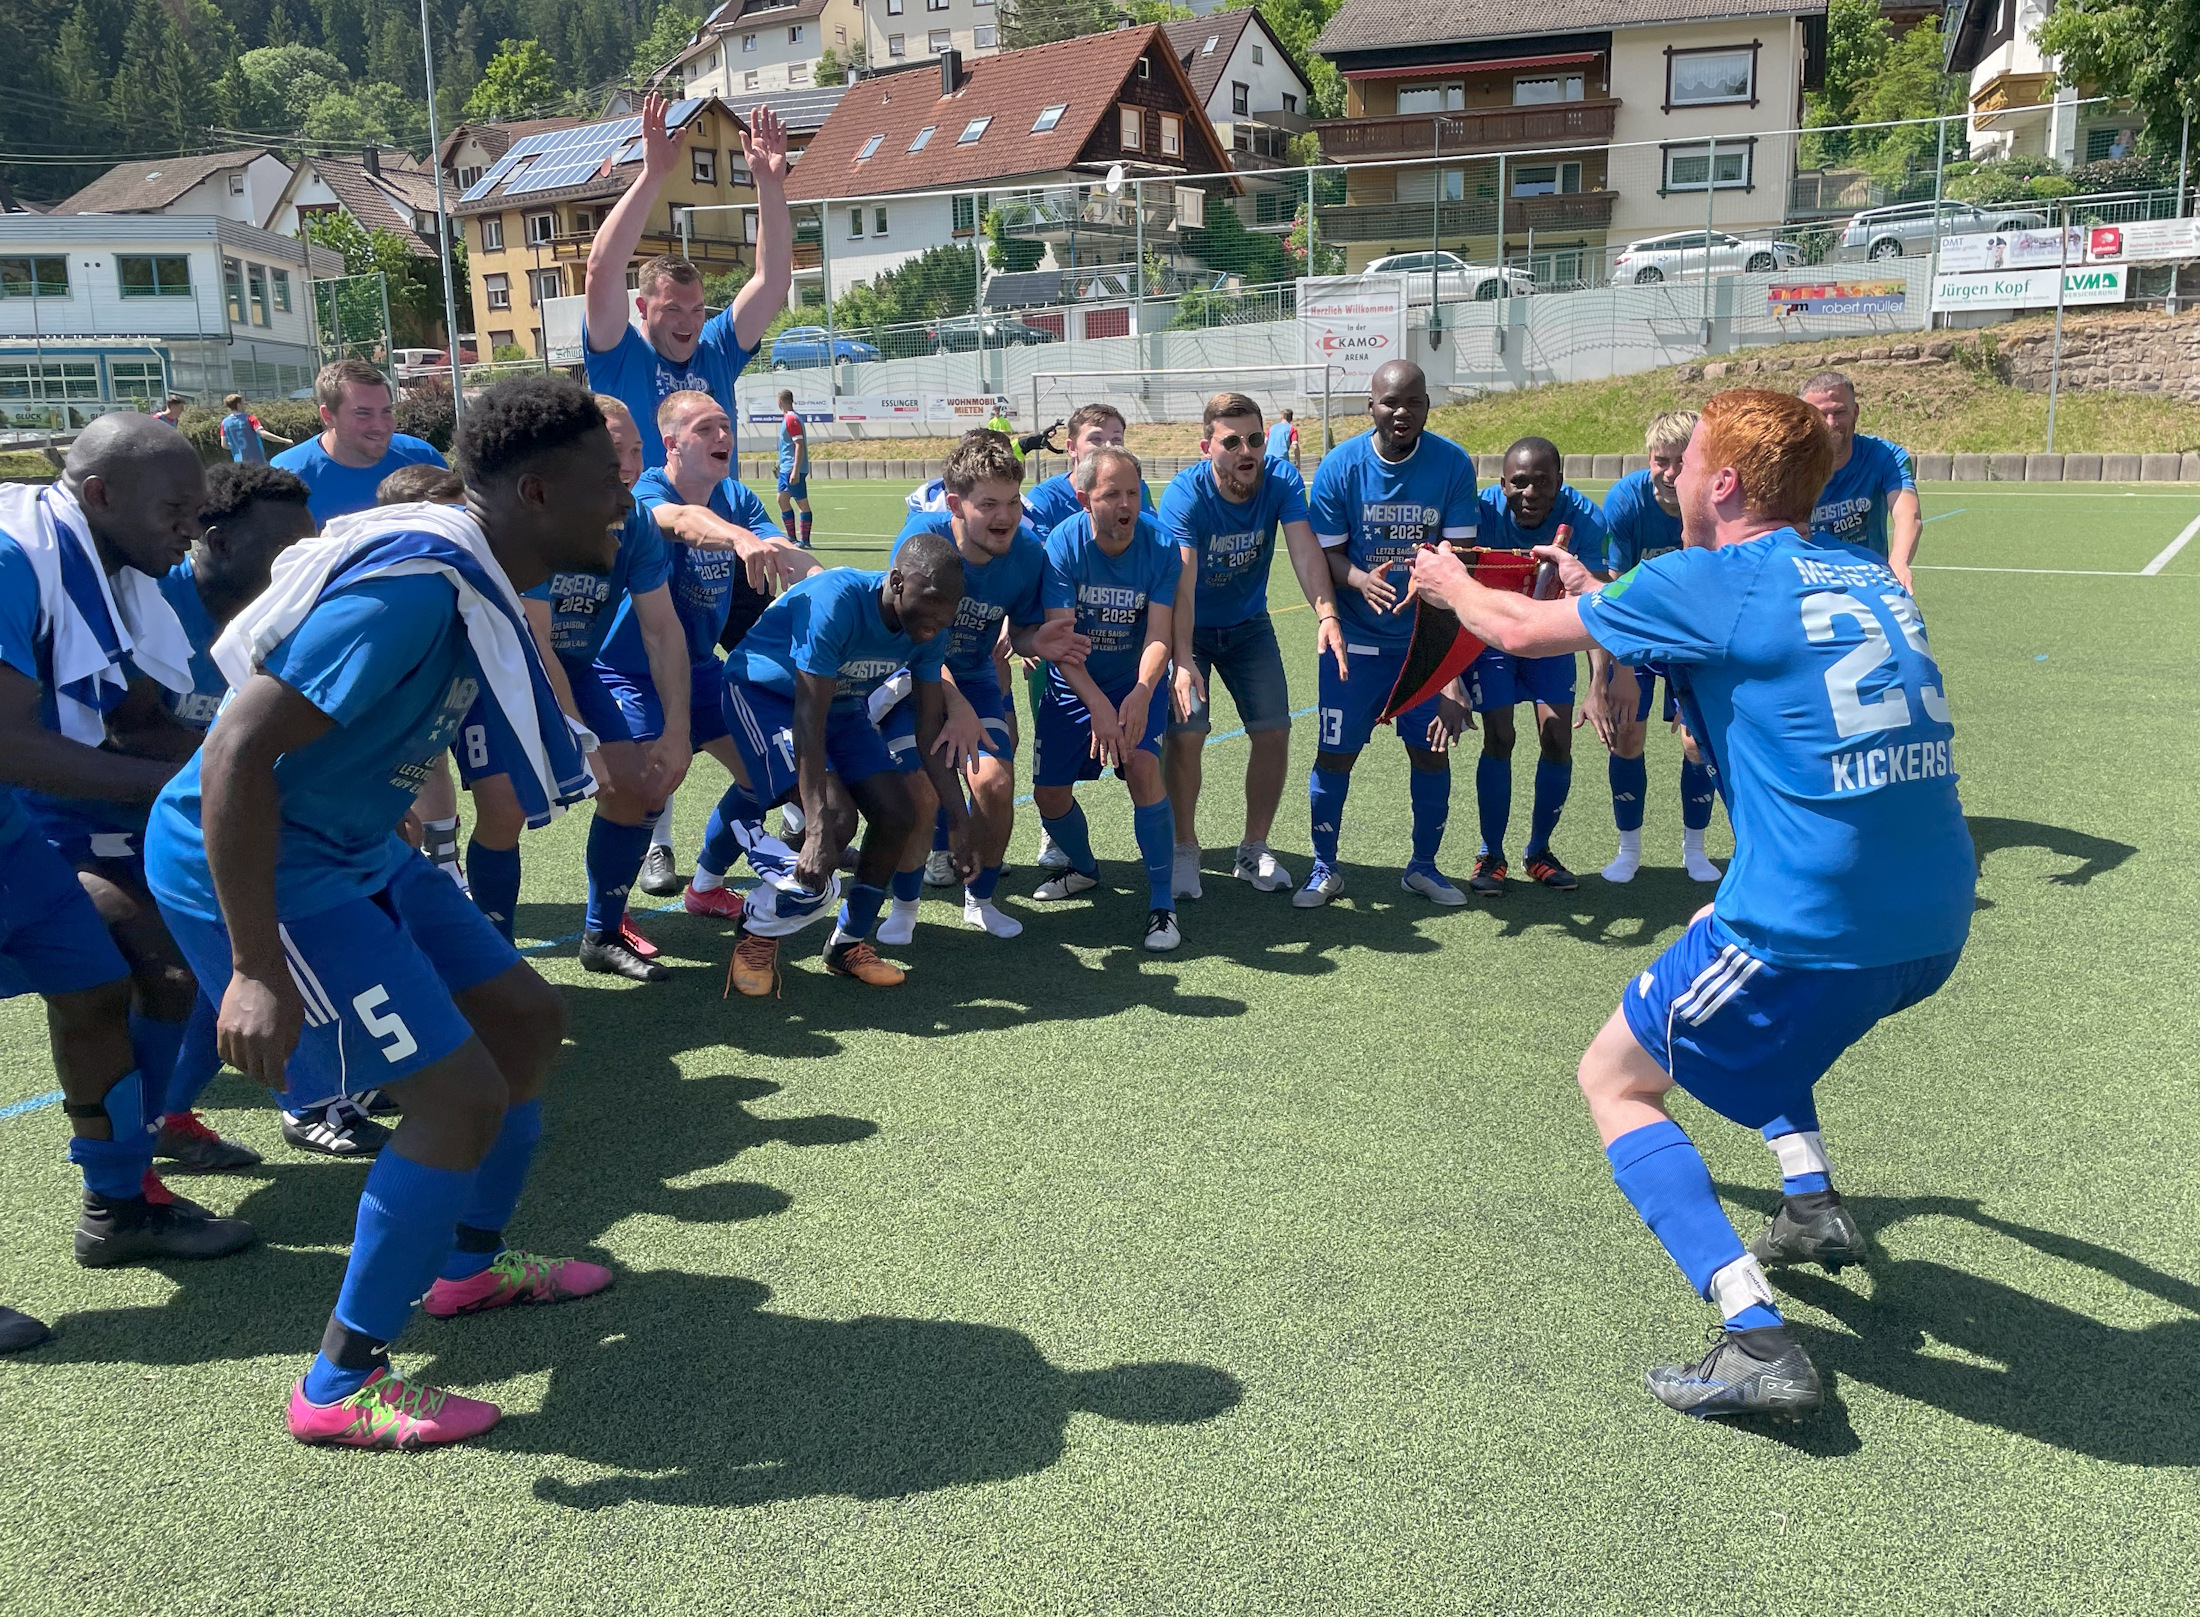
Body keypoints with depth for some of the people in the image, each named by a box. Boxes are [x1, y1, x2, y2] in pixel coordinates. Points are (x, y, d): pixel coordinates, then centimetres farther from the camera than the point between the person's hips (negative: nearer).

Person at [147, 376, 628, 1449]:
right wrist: (258, 969, -30)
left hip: (352, 847, 10)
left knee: (527, 1019, 14)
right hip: (255, 864, -10)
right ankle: (338, 1390, 4)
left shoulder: (475, 579, 2)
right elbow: (237, 752, -31)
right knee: (462, 1093, -12)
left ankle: (468, 1266, 34)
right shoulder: (413, 588, -29)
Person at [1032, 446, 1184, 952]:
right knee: (1048, 792, 1)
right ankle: (1082, 867, 36)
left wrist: (1140, 695, -44)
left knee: (1141, 763, -26)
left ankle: (1162, 902, -14)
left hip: (1138, 683, -1)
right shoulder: (1063, 545, -20)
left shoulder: (1160, 546, -18)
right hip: (1073, 684, 1)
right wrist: (1097, 705, -40)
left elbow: (1159, 634, -24)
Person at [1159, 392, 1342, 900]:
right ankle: (1185, 850, 5)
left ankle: (1253, 850, 15)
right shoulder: (1185, 496, -27)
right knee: (1185, 732, -15)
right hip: (1188, 628, -3)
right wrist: (1182, 662, -49)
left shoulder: (1282, 479, -18)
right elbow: (1181, 585, -37)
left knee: (1274, 731, -3)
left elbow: (1305, 550, -31)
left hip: (1249, 625, 3)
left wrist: (1326, 614, -48)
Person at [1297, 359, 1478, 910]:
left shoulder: (1453, 464, -8)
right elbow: (1327, 554, -7)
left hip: (1427, 637, 1)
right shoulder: (1340, 466, -9)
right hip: (1355, 638, -1)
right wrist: (1360, 580, -28)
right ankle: (1325, 869, 19)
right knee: (1334, 755, -1)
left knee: (1432, 750, 5)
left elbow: (1456, 559, -8)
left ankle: (1423, 866, 25)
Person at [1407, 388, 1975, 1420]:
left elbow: (1521, 632, 7)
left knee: (1613, 1080, 10)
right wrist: (1598, 592, 41)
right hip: (1933, 925, 8)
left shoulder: (1707, 582, -7)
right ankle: (1812, 1202, 28)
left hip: (1815, 925, -8)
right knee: (1732, 962, 36)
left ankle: (1757, 1342, -4)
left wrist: (1453, 587, 29)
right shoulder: (1866, 574, 13)